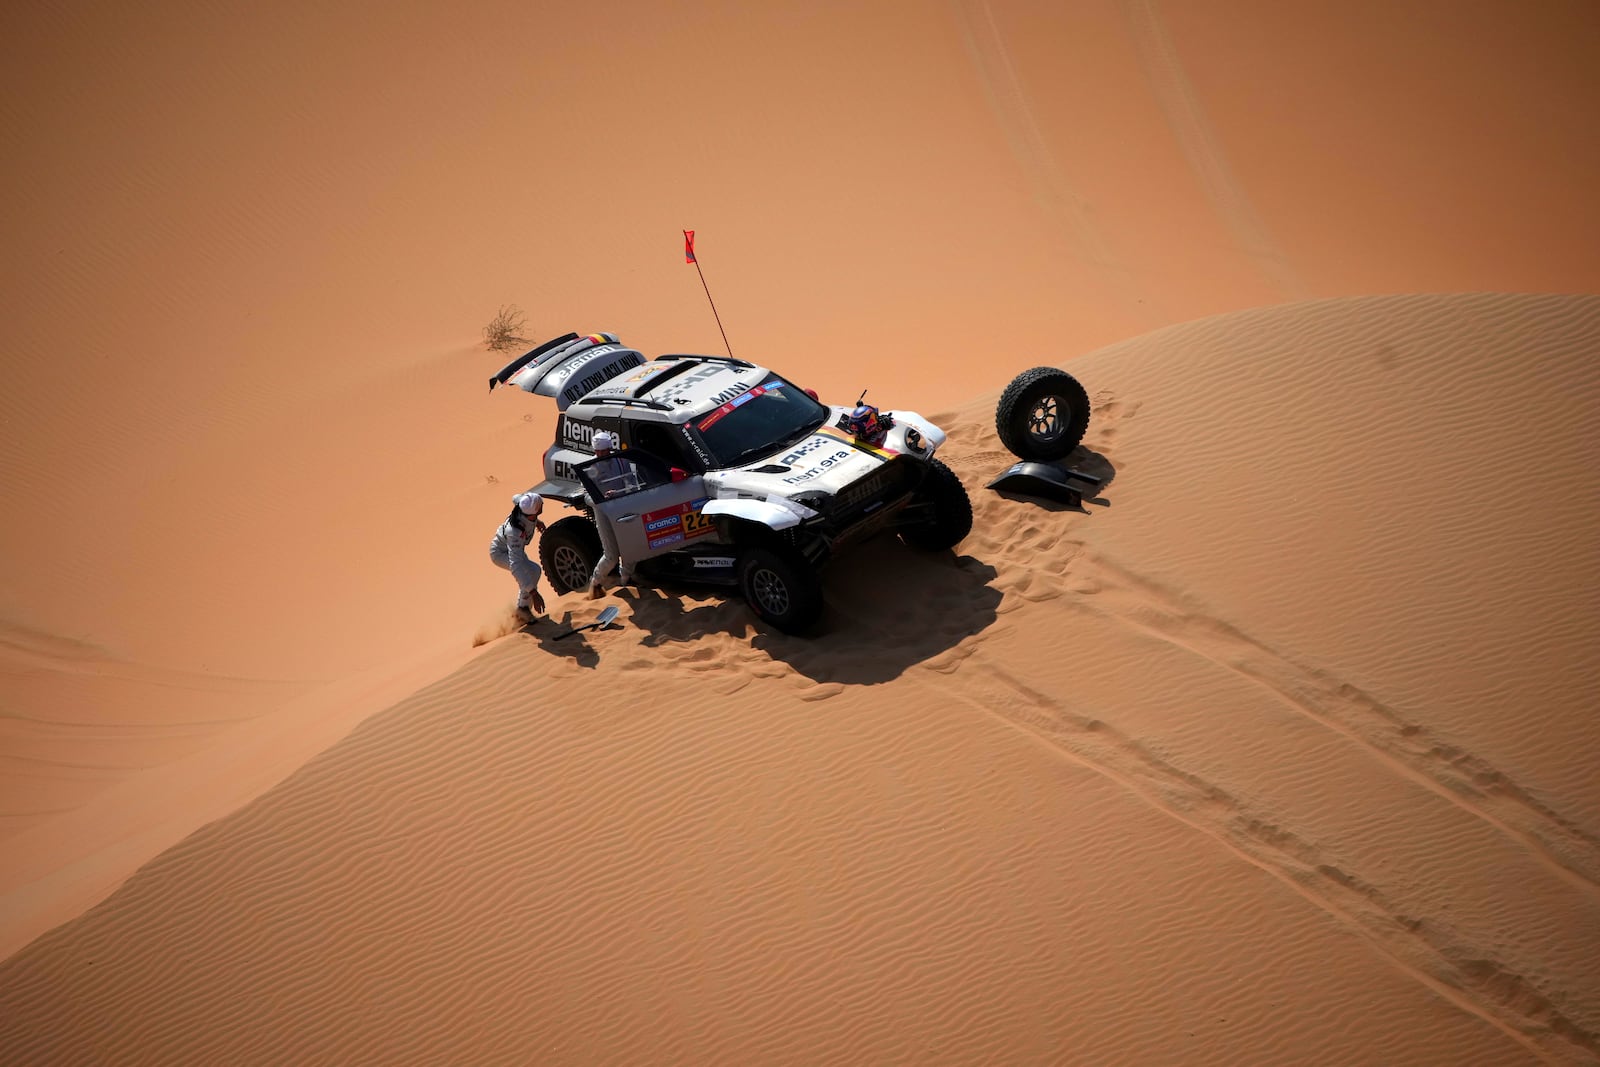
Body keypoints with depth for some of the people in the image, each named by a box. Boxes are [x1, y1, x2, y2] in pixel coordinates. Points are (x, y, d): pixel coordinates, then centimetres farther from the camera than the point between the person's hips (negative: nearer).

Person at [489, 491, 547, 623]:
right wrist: (533, 593, -55)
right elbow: (516, 566, -50)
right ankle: (523, 608, -7)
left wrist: (536, 521, 8)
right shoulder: (515, 531, -46)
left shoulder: (523, 502, -28)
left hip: (515, 548, 8)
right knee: (532, 571, -27)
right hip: (500, 553, -8)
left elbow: (516, 498, 1)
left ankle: (520, 608, 36)